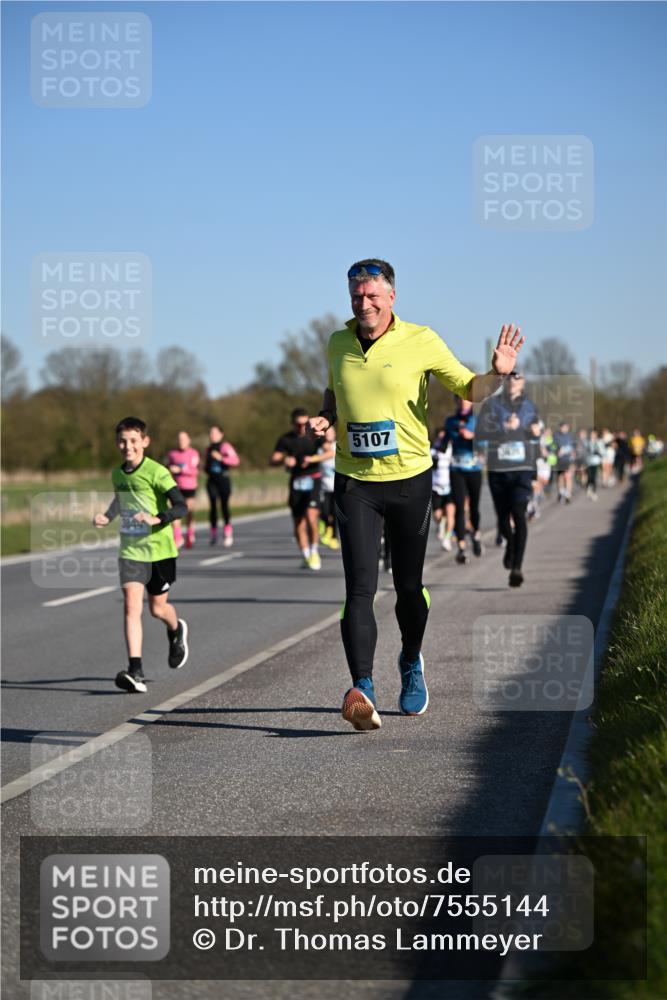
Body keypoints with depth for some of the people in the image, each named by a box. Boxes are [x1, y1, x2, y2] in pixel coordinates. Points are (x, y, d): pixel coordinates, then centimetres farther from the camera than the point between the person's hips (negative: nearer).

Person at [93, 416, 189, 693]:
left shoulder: (157, 472, -14)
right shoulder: (117, 474, 5)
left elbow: (181, 507, -20)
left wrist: (157, 519, -37)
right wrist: (107, 517, 9)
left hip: (159, 549, -3)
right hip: (131, 550, 3)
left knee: (157, 608, 10)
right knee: (131, 606, -13)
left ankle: (176, 631, 47)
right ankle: (135, 672, -18)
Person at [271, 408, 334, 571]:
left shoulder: (314, 435, -2)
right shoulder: (285, 439, 4)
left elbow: (330, 452, -14)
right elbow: (273, 460, -1)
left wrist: (313, 458, -30)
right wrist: (284, 460, -24)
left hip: (313, 480, -3)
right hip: (296, 482, 3)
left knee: (311, 516, -19)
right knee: (298, 522, 2)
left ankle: (314, 551, -2)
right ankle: (305, 556, 15)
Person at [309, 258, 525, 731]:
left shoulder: (420, 342, -4)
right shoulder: (338, 345, 5)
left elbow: (469, 389, 1)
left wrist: (496, 375, -20)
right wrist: (326, 417, 3)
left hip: (410, 479, -1)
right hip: (355, 483, 1)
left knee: (409, 586, 9)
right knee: (360, 587, -12)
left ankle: (411, 663, 37)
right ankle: (362, 690, -19)